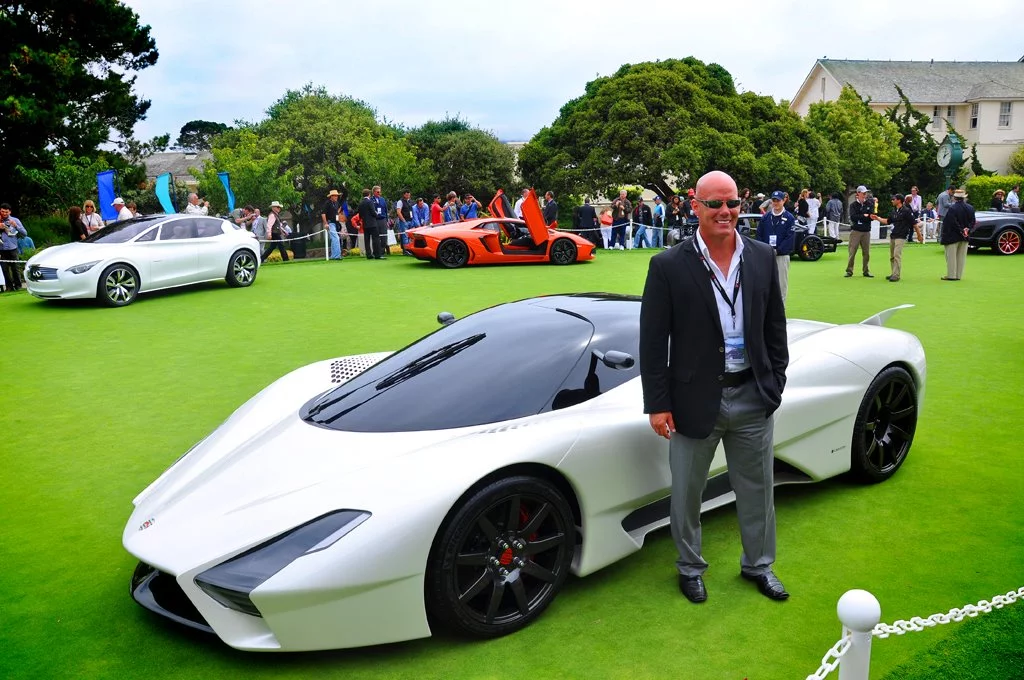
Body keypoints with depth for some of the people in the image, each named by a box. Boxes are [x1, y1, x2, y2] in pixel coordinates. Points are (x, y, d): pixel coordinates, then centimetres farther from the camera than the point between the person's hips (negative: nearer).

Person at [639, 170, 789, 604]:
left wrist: (775, 383, 5)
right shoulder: (668, 266, -11)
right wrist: (657, 404, -10)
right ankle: (690, 568, 36)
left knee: (757, 489, 18)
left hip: (752, 398, 3)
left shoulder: (762, 258, 1)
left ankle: (759, 564, 40)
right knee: (686, 494, 13)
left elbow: (775, 327, 9)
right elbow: (652, 342, -9)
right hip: (694, 400, -3)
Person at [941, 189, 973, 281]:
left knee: (951, 256, 1)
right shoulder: (970, 208, 5)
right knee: (961, 256, 12)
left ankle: (951, 275, 2)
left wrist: (961, 231, -10)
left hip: (952, 237, -6)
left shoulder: (952, 208, -18)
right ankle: (959, 275, 15)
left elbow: (952, 223, -19)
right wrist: (967, 229, -2)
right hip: (964, 237, 6)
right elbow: (972, 221, 7)